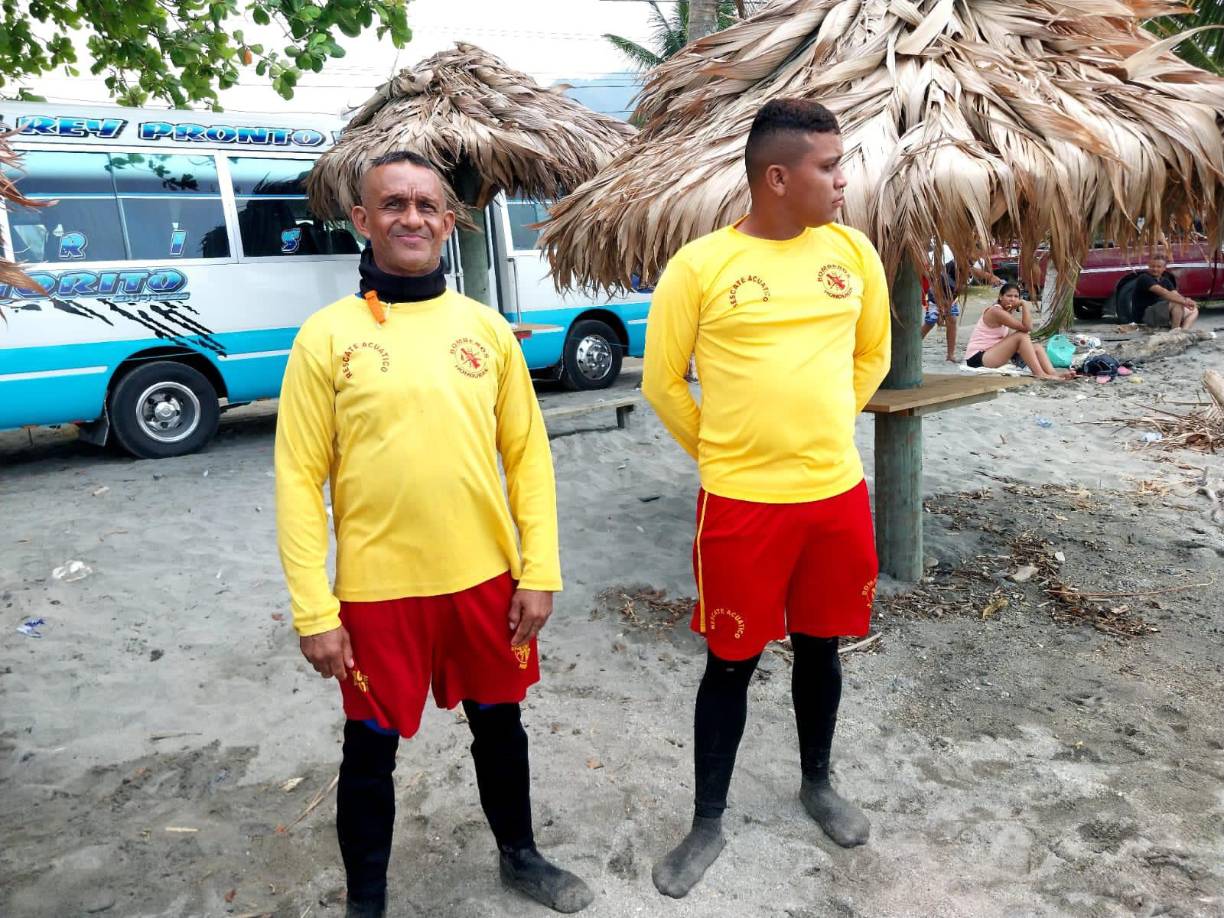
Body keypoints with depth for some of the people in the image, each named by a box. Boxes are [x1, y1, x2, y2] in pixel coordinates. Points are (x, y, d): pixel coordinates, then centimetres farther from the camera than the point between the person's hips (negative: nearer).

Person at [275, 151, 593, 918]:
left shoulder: (487, 329, 2)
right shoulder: (327, 336, -5)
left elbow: (527, 454, 3)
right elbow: (300, 479, -5)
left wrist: (540, 572, -1)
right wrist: (314, 610, -9)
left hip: (486, 577, 3)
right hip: (378, 589, -2)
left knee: (499, 723, 20)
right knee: (371, 749, 14)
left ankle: (519, 856, 46)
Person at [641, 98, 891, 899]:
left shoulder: (853, 252, 3)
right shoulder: (699, 266, -9)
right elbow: (663, 382, -1)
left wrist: (822, 431, 13)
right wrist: (724, 450, 5)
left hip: (838, 493, 4)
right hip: (741, 501, -3)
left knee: (821, 646, 18)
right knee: (731, 662, 8)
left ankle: (818, 783, 43)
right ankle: (709, 823, 27)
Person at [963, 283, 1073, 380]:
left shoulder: (1008, 313, 15)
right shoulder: (996, 311, -16)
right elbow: (1027, 328, -22)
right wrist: (1024, 304, -17)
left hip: (991, 354, 10)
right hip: (978, 358, -10)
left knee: (1037, 347, 1)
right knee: (1021, 336, -22)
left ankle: (1052, 373, -19)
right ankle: (1040, 374, -23)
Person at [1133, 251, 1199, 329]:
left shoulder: (1165, 280, 14)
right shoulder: (1144, 279, -14)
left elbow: (1175, 295, -1)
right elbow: (1163, 292, -27)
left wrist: (1186, 300, -24)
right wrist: (1184, 301, -34)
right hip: (1145, 316, -9)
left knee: (1194, 311, 8)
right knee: (1177, 303, -25)